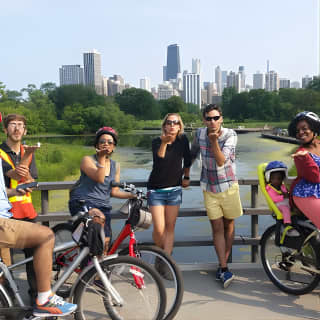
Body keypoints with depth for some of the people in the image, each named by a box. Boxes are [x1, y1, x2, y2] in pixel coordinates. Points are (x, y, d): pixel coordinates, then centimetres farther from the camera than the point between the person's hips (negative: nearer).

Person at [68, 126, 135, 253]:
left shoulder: (116, 166, 14)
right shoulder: (87, 160, -1)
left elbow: (114, 191, 11)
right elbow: (99, 178, -18)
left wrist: (131, 195, -1)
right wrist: (102, 157, -14)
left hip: (103, 206, 5)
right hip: (82, 203, -5)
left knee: (105, 242, -4)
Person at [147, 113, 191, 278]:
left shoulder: (183, 140, -3)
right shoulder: (157, 141, -11)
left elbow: (187, 159, 13)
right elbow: (159, 159, -31)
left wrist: (186, 177, 17)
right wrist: (164, 143, -44)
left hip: (174, 190, 3)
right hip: (156, 190, -2)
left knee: (170, 228, 4)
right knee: (159, 229, -4)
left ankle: (165, 263, 10)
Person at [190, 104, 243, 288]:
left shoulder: (230, 135, -14)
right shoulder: (200, 133, -4)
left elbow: (221, 161, -24)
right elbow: (193, 154, 13)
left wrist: (214, 140, -35)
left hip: (228, 186, -1)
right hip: (209, 188, 2)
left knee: (228, 225, 10)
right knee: (217, 228, -3)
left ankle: (223, 264, 24)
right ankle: (224, 269, 0)